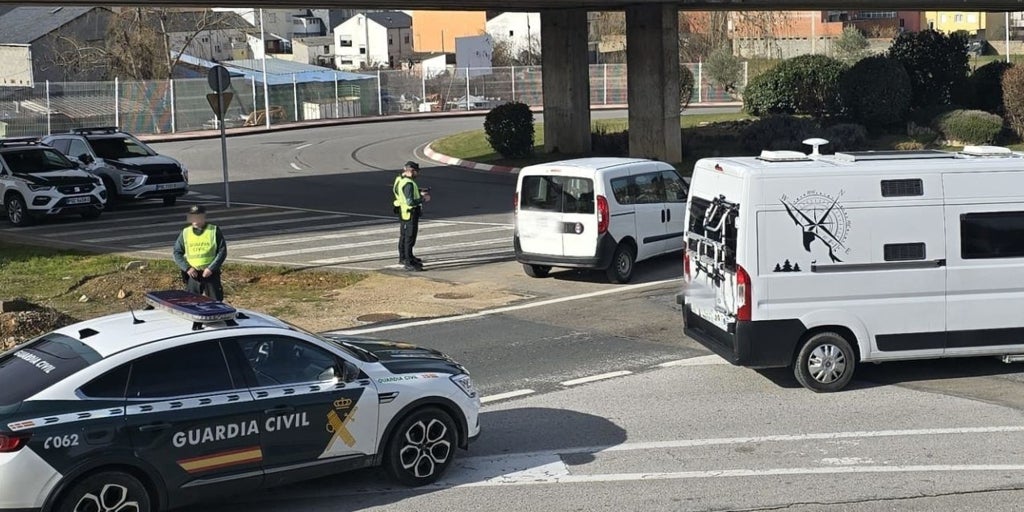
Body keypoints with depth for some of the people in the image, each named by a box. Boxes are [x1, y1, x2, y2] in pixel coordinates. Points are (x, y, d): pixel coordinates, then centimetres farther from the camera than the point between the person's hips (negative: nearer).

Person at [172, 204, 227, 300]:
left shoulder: (214, 231, -1)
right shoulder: (185, 233, 6)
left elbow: (222, 251, -3)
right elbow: (177, 253, 7)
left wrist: (211, 268, -13)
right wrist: (187, 268, -8)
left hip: (211, 273, -2)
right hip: (192, 274, 2)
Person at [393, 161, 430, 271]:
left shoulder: (399, 179, 4)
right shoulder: (408, 184, -26)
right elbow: (410, 202, -30)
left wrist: (419, 193, 9)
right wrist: (423, 199, -18)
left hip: (403, 211, 10)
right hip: (410, 213, -10)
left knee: (403, 235, 22)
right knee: (410, 237, -5)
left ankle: (403, 257, 38)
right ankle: (408, 263, -2)